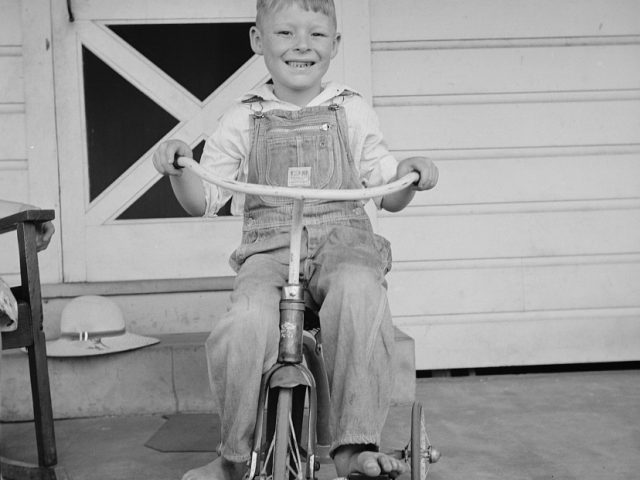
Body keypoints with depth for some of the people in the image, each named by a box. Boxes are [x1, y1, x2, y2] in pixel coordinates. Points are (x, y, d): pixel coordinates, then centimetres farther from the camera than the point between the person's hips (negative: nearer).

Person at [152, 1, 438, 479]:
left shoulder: (352, 112, 12)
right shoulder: (243, 119, 11)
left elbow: (389, 196, 15)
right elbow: (203, 201, 11)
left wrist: (409, 175, -6)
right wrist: (180, 169, -8)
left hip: (342, 239, 0)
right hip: (269, 248, 0)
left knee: (358, 291, -37)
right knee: (246, 323, -32)